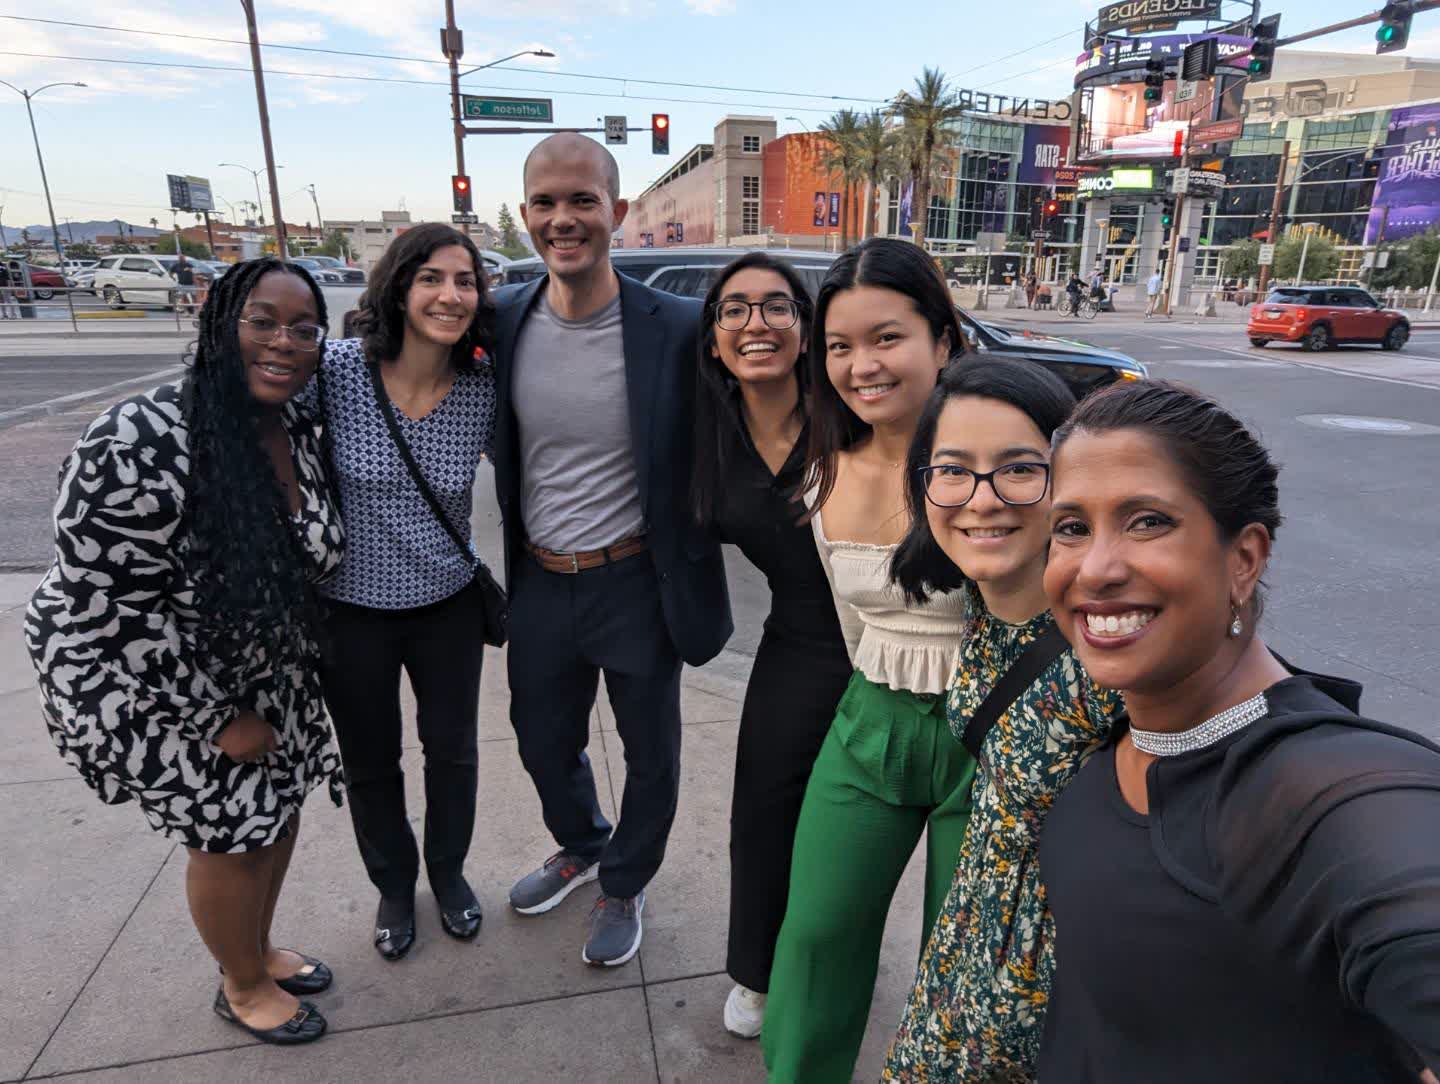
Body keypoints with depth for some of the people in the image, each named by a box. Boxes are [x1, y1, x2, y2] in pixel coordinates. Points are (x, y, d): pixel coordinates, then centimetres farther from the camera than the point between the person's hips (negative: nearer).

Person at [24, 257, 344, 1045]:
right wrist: (219, 720, -18)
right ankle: (242, 988, 39)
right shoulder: (137, 447, -30)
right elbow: (114, 610, -26)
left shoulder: (296, 428, -7)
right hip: (152, 683, -7)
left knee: (280, 803, 20)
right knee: (230, 833, 9)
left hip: (261, 666, 7)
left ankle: (259, 950, 49)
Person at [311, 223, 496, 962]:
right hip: (350, 610, -1)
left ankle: (448, 871, 46)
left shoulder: (485, 390, -12)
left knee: (453, 749, 17)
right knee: (371, 763, 17)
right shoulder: (333, 369, -18)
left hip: (447, 605, 1)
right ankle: (393, 886, 45)